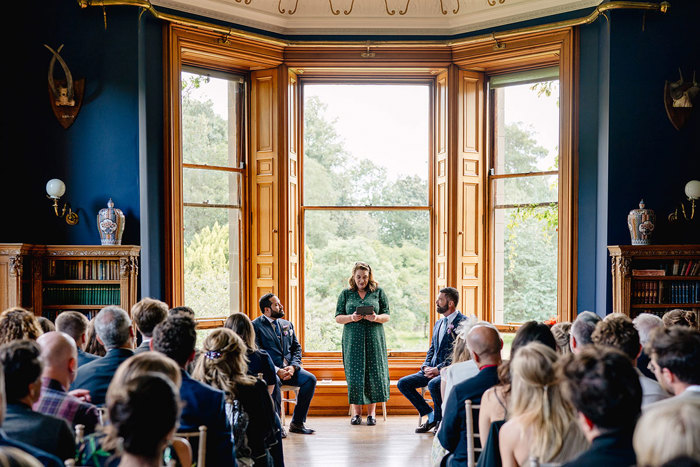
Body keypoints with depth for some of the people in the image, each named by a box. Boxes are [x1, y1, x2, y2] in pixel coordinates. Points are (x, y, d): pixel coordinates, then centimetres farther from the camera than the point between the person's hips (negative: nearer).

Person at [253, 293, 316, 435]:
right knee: (274, 382, -37)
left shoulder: (287, 324, 19)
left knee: (310, 379, -20)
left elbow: (296, 348, 15)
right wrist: (277, 371, -18)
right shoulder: (255, 326, -1)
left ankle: (297, 422, -9)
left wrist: (293, 366, -6)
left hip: (289, 369, 5)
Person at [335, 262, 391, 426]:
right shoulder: (346, 294, 10)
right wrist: (351, 318, -13)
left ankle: (371, 412, 7)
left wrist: (376, 318, -15)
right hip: (353, 340, 0)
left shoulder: (378, 292, 8)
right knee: (354, 373, -3)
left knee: (374, 373, -3)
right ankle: (356, 412, 9)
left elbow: (387, 316, 6)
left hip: (374, 339, 0)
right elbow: (338, 317, 6)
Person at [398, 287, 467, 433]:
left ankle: (440, 420, -11)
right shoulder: (439, 323, 19)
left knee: (433, 384, -36)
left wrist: (439, 369, -18)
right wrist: (426, 366, 1)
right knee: (403, 383, -5)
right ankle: (430, 415, 4)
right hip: (433, 369, 8)